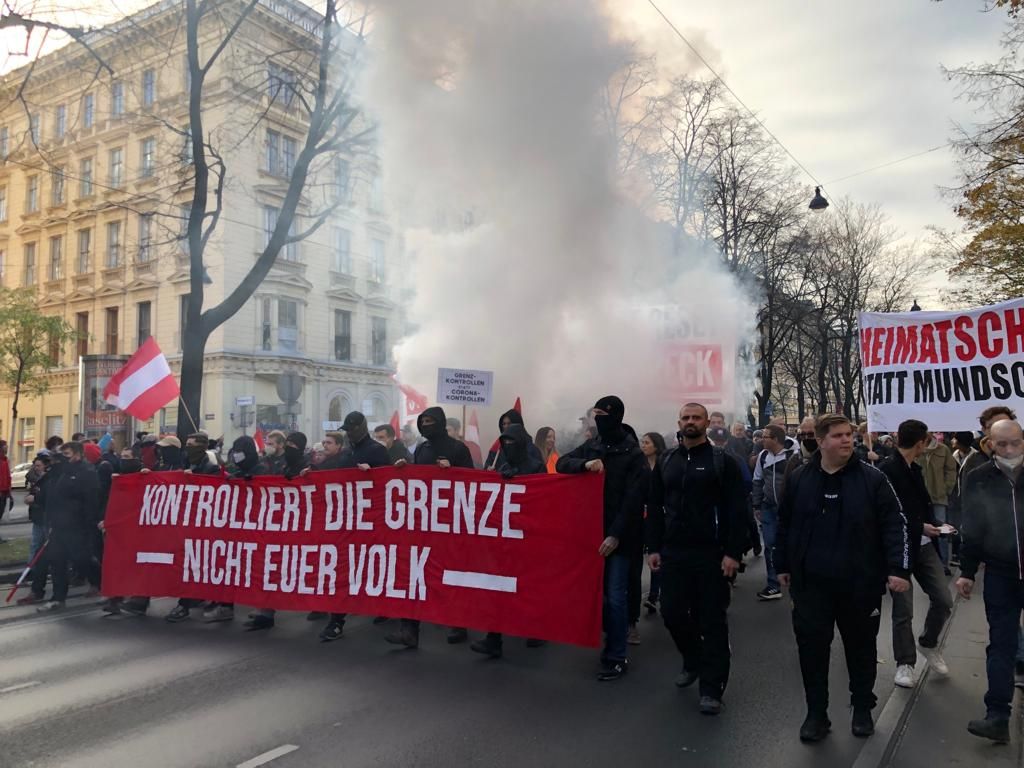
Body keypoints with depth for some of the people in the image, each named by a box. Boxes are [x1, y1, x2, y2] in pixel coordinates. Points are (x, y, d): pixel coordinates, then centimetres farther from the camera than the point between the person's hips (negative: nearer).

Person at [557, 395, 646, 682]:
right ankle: (611, 643, 29)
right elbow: (561, 464, 2)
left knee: (615, 597, -3)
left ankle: (616, 658, 7)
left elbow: (633, 500, -13)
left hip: (618, 536, -5)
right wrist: (585, 464, -18)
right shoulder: (590, 446, 8)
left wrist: (616, 535, -19)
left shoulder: (633, 455, -8)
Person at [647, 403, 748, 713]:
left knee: (712, 620, 3)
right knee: (673, 614, 8)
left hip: (711, 554, -4)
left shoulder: (723, 461, -3)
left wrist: (733, 553, -15)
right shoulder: (666, 461, 10)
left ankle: (712, 687, 14)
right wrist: (653, 548, 4)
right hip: (673, 552, 4)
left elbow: (737, 510, -8)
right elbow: (655, 508, 11)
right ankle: (694, 661, 35)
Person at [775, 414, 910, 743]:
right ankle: (816, 713, 18)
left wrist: (898, 568, -13)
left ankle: (862, 709, 33)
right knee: (811, 647, 4)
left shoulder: (872, 478, -5)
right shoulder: (798, 479, 1)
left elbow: (895, 525, -5)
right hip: (811, 583, 1)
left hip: (860, 583, -1)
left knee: (861, 647, 14)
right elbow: (785, 525, 9)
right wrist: (783, 566, 11)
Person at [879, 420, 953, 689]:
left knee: (944, 600, 8)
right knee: (903, 610, 4)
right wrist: (920, 527, -16)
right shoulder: (886, 470, -17)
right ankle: (905, 662, 20)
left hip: (924, 545, 7)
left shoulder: (914, 468, 9)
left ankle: (929, 643, 33)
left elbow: (922, 504, 15)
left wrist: (935, 525, -2)